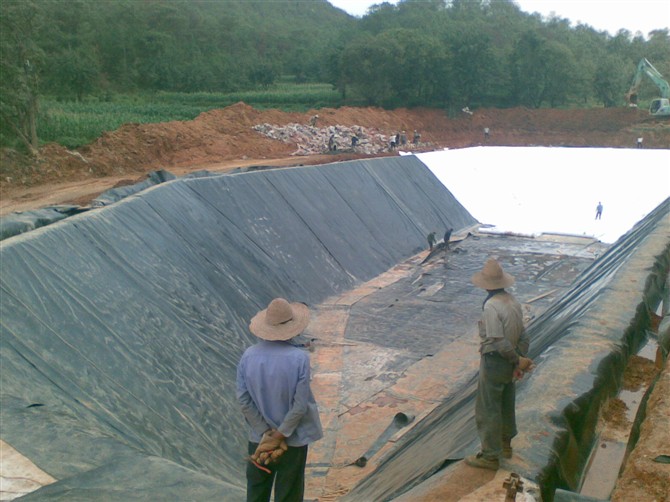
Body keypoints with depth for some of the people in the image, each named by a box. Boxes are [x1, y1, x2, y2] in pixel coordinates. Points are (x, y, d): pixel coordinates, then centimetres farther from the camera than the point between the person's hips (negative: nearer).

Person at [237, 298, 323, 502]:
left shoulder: (248, 355, -12)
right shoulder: (299, 358, -21)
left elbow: (243, 400, -9)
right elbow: (300, 405, -20)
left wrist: (267, 432, -4)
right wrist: (281, 434, -9)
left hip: (259, 437, 3)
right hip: (293, 439, -3)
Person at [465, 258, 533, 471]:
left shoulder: (491, 306, -24)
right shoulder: (513, 301, 1)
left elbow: (498, 341, -25)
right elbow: (523, 336, 5)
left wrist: (517, 360, -13)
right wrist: (520, 359, 8)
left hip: (494, 362, -8)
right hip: (509, 363, 8)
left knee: (487, 409, 4)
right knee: (506, 404, 23)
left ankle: (490, 455, 14)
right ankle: (505, 444, 41)